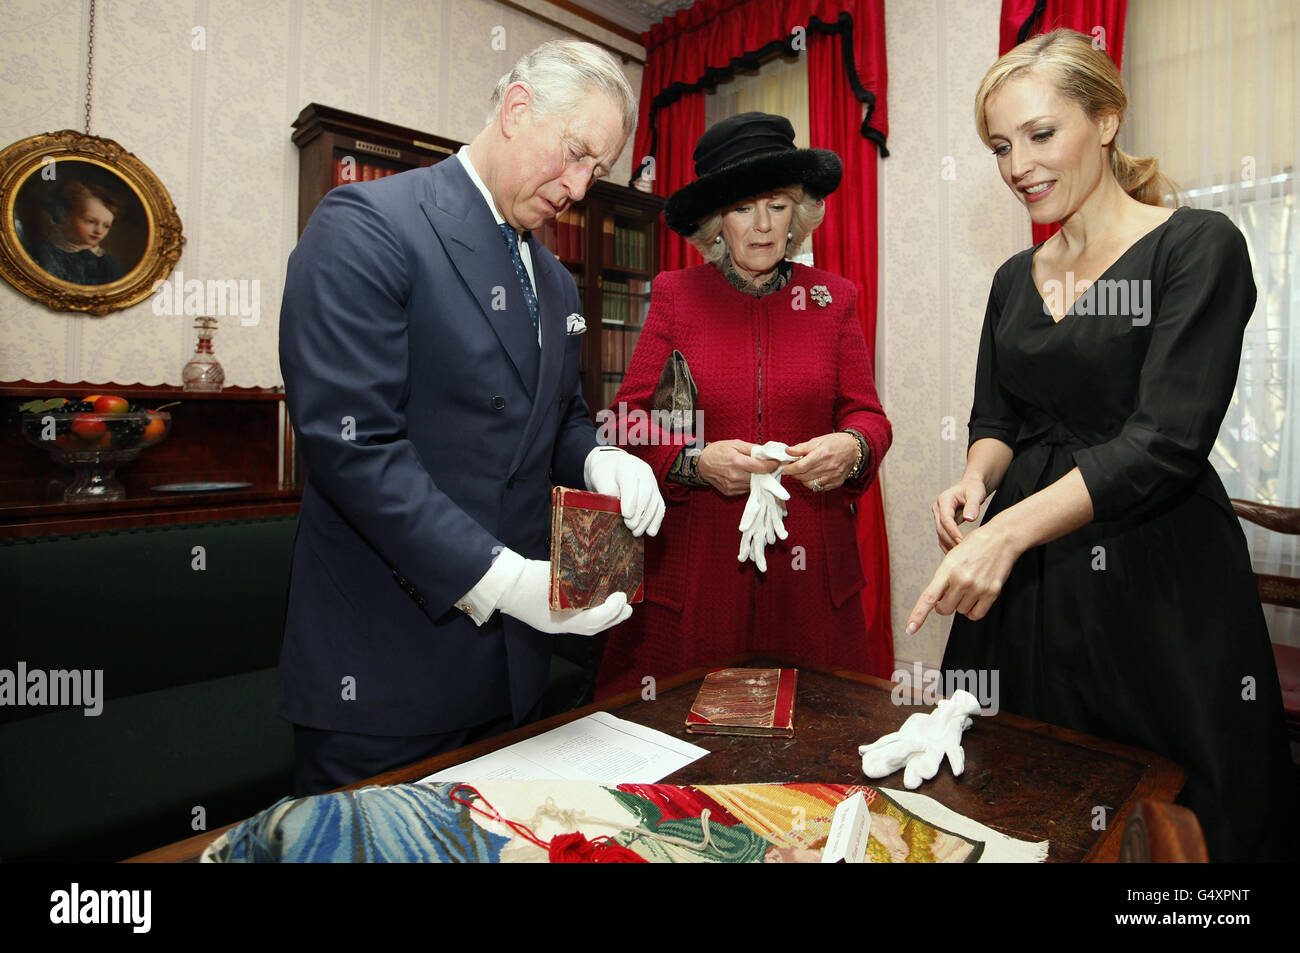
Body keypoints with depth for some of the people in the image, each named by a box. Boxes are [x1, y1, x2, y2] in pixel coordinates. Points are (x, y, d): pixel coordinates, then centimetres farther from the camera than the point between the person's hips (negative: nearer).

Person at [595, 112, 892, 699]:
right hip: (696, 558, -1)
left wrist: (852, 447, -13)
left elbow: (867, 414, 10)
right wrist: (696, 460, -17)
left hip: (810, 562, 2)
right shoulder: (675, 295, 4)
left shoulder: (833, 298, 9)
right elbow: (629, 419, 0)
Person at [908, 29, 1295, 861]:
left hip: (1156, 576, -4)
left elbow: (1168, 439, -16)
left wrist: (1009, 530, -27)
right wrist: (976, 481, -9)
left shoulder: (1198, 246, -6)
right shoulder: (1015, 279, 11)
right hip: (1025, 576, 5)